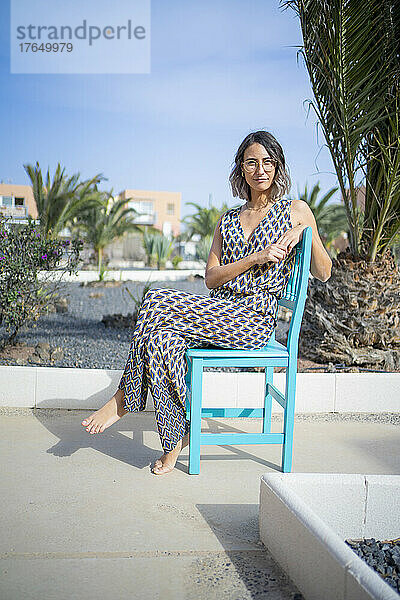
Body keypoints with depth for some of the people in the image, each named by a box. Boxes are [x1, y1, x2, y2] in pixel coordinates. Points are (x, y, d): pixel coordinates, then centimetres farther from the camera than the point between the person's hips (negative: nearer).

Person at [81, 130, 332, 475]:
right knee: (163, 340, -29)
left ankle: (124, 399, -10)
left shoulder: (296, 210, 10)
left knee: (159, 302, -25)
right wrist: (256, 258, -7)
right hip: (217, 314, 5)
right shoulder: (228, 220, 20)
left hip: (254, 320, -5)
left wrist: (306, 232, -5)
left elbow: (323, 273, 11)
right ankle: (177, 438, -16)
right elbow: (211, 278, 7)